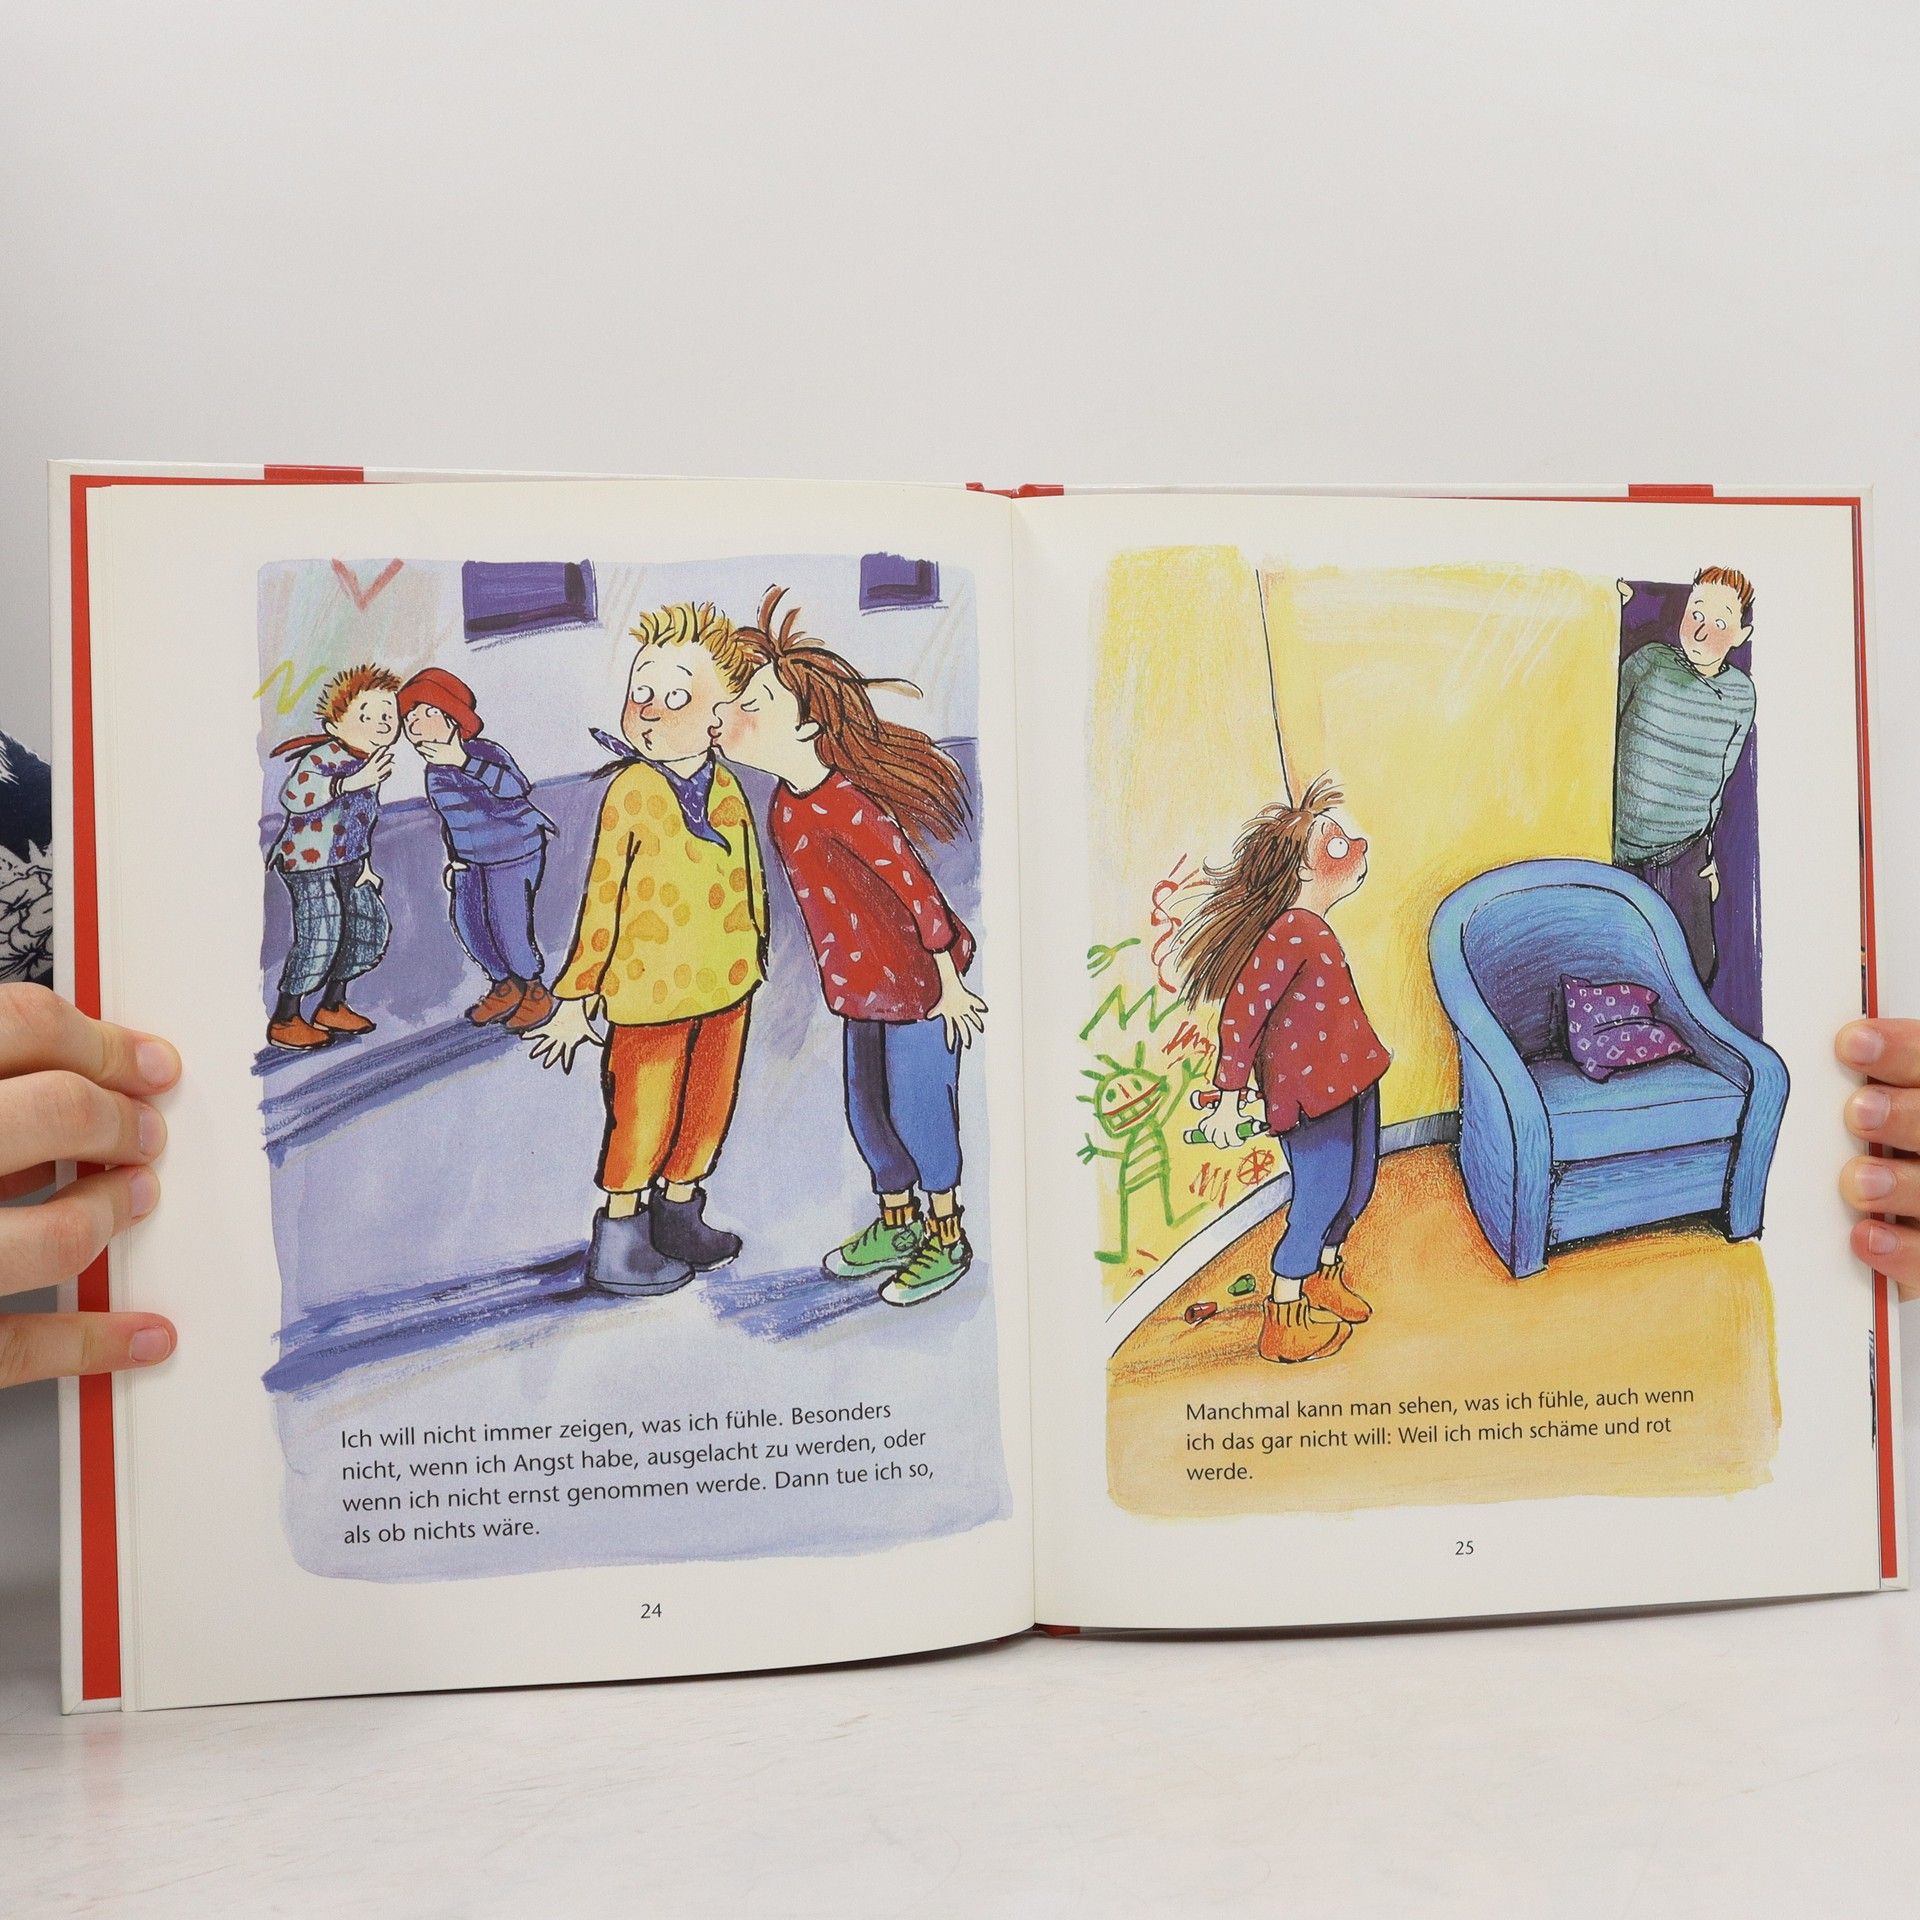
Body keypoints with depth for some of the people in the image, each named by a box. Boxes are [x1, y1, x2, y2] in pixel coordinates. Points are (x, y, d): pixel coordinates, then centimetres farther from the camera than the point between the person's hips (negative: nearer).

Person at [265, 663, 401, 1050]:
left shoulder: (373, 762, 8)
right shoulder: (324, 756, -20)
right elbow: (292, 796, -37)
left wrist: (365, 862, 18)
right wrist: (351, 782, -42)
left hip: (348, 862, 9)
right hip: (309, 861, -9)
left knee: (371, 928, 11)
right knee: (318, 939, -13)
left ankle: (332, 1007, 28)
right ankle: (284, 1021, 5)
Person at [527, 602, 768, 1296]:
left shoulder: (726, 788, 1)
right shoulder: (630, 792, -13)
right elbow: (602, 898, -11)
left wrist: (753, 953, 19)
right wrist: (577, 998, -8)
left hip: (725, 980, 6)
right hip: (649, 986, -6)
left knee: (708, 1105, 17)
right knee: (644, 1116, 4)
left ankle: (678, 1217, 38)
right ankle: (617, 1246, 21)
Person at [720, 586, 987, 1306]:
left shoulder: (844, 806, -27)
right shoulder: (785, 803, -2)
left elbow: (919, 889, -22)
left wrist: (950, 985, -15)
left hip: (917, 986, -8)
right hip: (863, 986, 8)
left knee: (916, 1111, 4)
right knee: (868, 1112, 18)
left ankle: (948, 1241, 24)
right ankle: (897, 1225, 39)